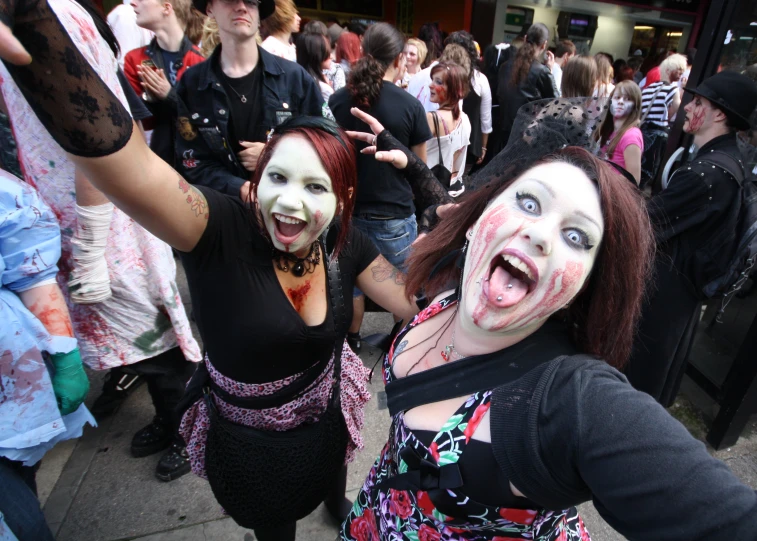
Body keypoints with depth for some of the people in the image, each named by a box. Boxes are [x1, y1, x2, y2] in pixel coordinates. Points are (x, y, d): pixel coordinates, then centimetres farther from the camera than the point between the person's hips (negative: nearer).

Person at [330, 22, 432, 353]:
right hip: (394, 213, -3)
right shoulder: (410, 105, -12)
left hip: (349, 207, 3)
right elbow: (419, 165, 1)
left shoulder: (338, 100, -3)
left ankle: (352, 339, 39)